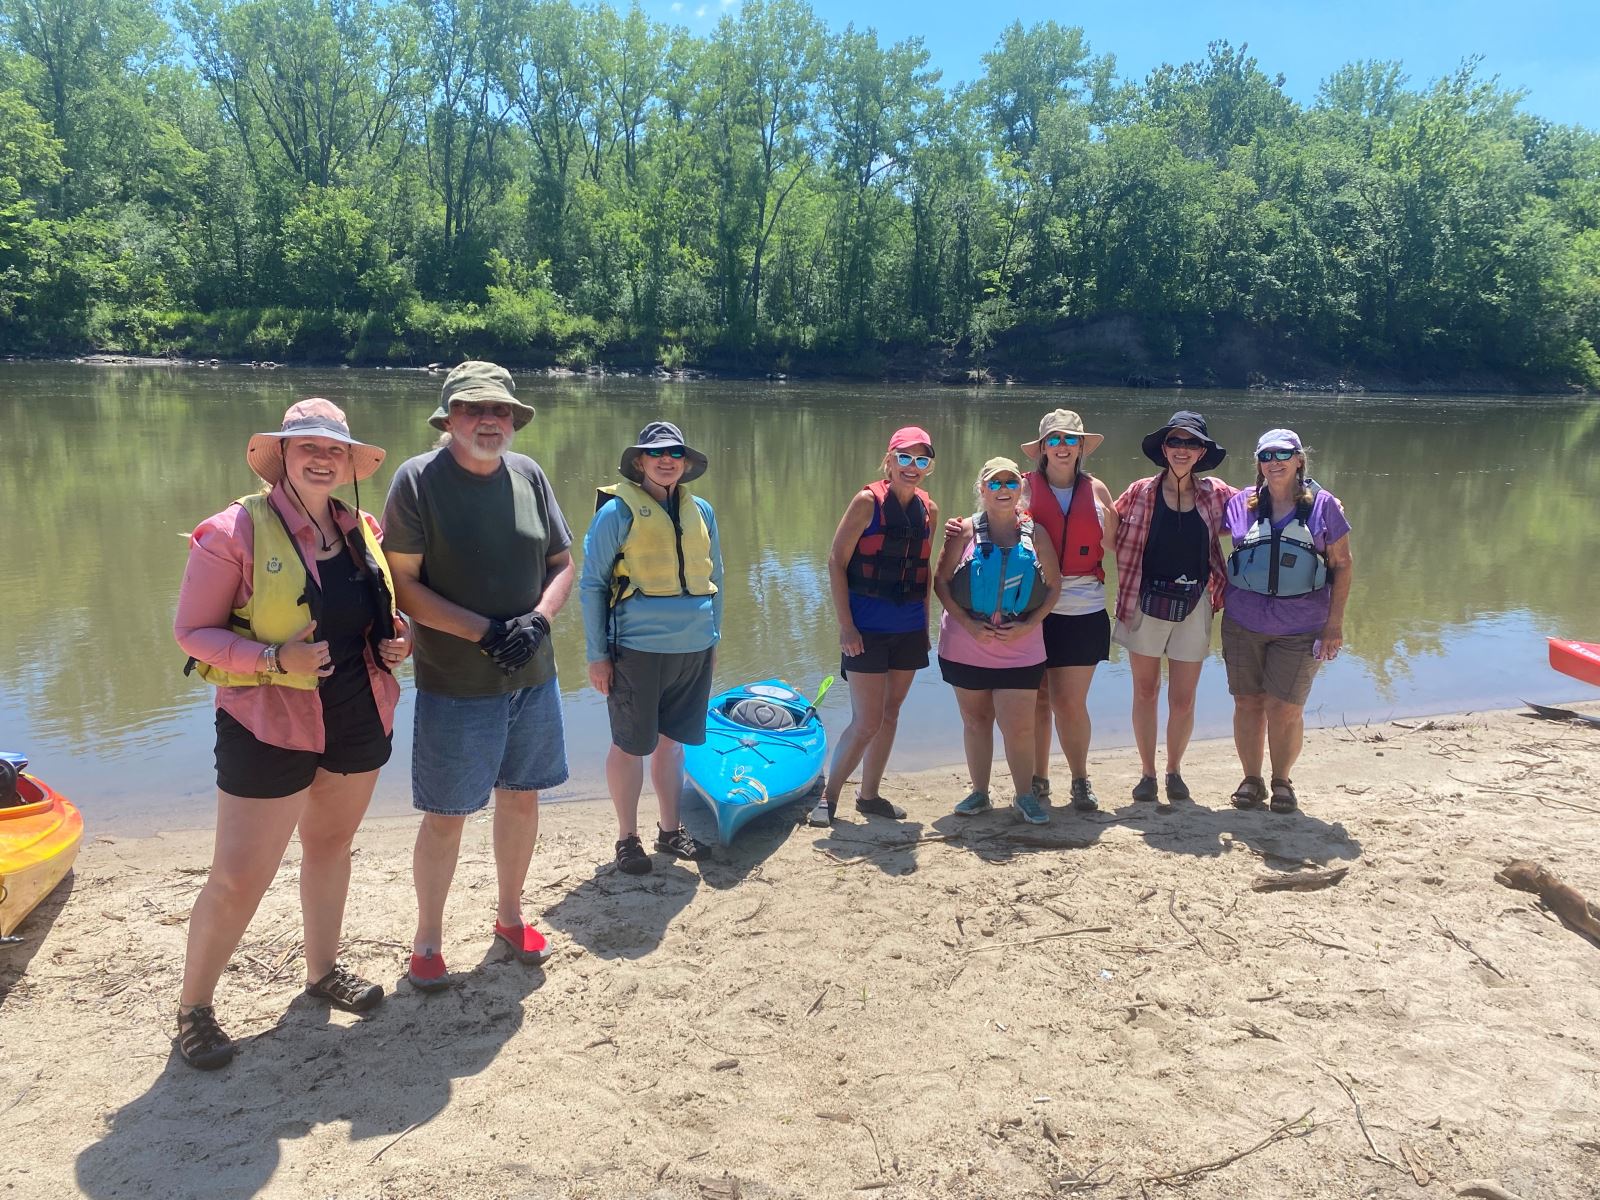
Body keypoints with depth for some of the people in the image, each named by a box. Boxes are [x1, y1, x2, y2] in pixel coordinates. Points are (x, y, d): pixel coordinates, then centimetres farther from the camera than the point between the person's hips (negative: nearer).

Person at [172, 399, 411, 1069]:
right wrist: (274, 658, -25)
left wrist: (392, 642, -3)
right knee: (238, 880, 1)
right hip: (270, 728, -5)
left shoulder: (363, 529, 4)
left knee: (330, 845, 20)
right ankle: (193, 1007, 22)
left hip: (359, 721, 6)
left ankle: (322, 970, 39)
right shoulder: (236, 530, -13)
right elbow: (190, 630, -11)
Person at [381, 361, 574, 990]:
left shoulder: (528, 474, 4)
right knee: (446, 816, 5)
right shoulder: (418, 478, -10)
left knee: (521, 796, 16)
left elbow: (562, 564, 8)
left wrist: (538, 620, -11)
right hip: (454, 684, -5)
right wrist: (484, 631, -21)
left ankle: (509, 915, 37)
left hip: (533, 676, 5)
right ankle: (427, 939, 26)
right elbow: (403, 585, -14)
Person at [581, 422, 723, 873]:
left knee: (672, 740, 16)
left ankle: (670, 830, 29)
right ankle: (627, 838, 21)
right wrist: (597, 654, -8)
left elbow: (714, 577, 19)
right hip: (638, 649, -5)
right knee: (630, 745, 6)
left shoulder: (701, 511, 9)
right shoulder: (618, 510, -7)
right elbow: (591, 584, -6)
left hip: (694, 648, 5)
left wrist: (713, 634, 17)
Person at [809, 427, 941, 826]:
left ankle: (870, 795, 26)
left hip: (909, 629, 6)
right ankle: (828, 796, 10)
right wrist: (845, 625, -15)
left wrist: (924, 622, 12)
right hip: (867, 628, -6)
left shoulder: (929, 509, 7)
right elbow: (836, 561, -11)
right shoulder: (868, 501, -10)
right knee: (867, 721, -6)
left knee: (890, 714, 13)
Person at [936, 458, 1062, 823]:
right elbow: (941, 581, -2)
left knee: (1019, 727, -4)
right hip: (966, 647, 1)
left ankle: (1025, 795, 15)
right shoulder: (966, 532, -1)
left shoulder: (1035, 534, 2)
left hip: (1020, 648, 0)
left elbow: (1054, 585, 6)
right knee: (976, 721, 12)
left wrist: (1029, 624, -8)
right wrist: (968, 624, -12)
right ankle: (979, 793, 25)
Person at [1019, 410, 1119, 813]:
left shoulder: (1096, 490, 9)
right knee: (1038, 699, 6)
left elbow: (1114, 549, 14)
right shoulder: (1025, 487, 3)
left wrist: (1109, 521, -2)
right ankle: (1038, 779, 22)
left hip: (1083, 610, 1)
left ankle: (1081, 779, 18)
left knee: (1070, 701, -2)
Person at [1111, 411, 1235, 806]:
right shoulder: (1141, 492, -3)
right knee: (1145, 693, 8)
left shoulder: (1215, 495, 1)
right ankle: (1147, 773, 23)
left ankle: (1174, 771, 26)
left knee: (1183, 701, 5)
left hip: (1193, 607, 1)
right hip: (1146, 605, -1)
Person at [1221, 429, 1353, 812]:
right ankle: (1251, 779, 23)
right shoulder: (1242, 503, 3)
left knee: (1285, 709, -1)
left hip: (1300, 628, -2)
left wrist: (1335, 623, -2)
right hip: (1244, 623, 2)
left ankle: (1282, 781, 21)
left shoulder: (1322, 505, 0)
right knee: (1248, 703, 7)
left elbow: (1342, 565, 3)